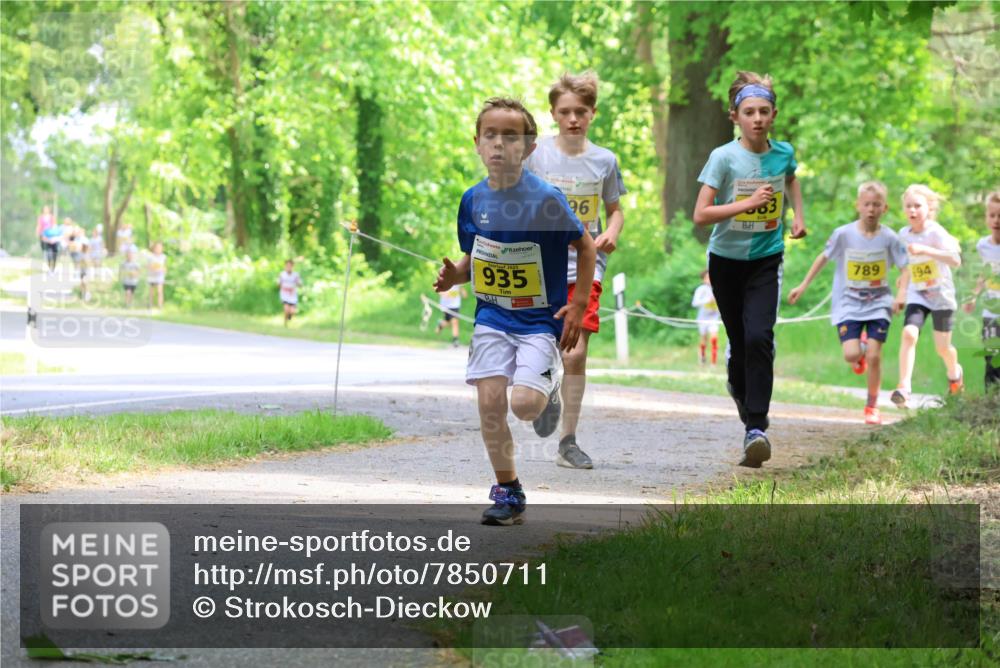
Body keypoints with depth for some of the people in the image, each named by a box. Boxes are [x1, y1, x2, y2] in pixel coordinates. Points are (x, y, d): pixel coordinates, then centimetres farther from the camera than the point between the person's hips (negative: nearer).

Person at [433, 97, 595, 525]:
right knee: (490, 401, -6)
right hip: (492, 317, 4)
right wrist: (454, 276, -7)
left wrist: (578, 305, -7)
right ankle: (507, 491, 10)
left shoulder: (546, 199, -15)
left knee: (524, 402, -19)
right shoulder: (474, 199, 0)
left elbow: (586, 247, -4)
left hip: (541, 318, -4)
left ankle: (548, 397, 20)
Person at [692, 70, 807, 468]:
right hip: (726, 260, -1)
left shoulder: (783, 153, -3)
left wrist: (798, 215, 11)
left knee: (759, 338, -17)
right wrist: (748, 203, -27)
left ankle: (755, 428, -19)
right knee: (739, 341, 8)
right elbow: (700, 215, -19)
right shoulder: (724, 158, -14)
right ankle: (739, 386, 44)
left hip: (766, 260, 1)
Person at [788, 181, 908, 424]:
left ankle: (872, 407, 13)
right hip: (848, 304, 0)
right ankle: (860, 351, 25)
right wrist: (803, 286, 8)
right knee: (851, 354, -15)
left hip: (878, 304, 0)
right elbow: (823, 258, 5)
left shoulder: (888, 238, -7)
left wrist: (901, 293, -17)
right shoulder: (843, 234, -8)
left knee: (874, 356, -6)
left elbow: (904, 267, 0)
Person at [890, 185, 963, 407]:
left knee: (942, 347, 4)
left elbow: (956, 261, -30)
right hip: (917, 295, 3)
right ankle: (904, 387, -25)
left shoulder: (936, 232, -17)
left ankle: (954, 372, 39)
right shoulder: (903, 234, 0)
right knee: (909, 334, -21)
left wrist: (925, 250, -38)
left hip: (941, 294, -3)